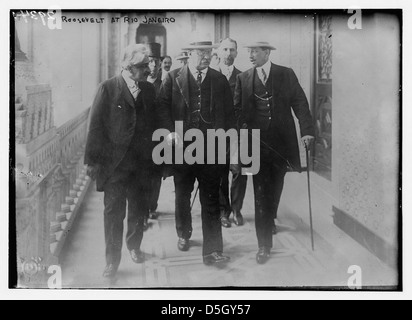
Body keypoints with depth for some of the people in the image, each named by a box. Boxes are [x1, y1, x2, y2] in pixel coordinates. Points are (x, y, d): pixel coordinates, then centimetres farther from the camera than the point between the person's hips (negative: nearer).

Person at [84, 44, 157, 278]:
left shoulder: (149, 90, 6)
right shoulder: (108, 88, -6)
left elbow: (154, 124, 8)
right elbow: (96, 126, -8)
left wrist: (154, 157, 2)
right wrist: (93, 161, -11)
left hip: (141, 163, 4)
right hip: (113, 163, -4)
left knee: (139, 209, 14)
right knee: (114, 212, 2)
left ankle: (134, 245, 37)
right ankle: (113, 258, 15)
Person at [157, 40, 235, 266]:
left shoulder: (220, 80, 7)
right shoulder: (173, 79, 2)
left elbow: (229, 113, 8)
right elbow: (163, 107, -3)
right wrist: (171, 132, -16)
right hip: (182, 147, 1)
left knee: (211, 200, -1)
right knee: (182, 195, 17)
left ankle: (212, 250, 2)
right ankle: (184, 235, 40)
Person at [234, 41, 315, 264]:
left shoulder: (286, 75, 3)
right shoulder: (243, 78, 6)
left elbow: (300, 103, -1)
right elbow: (237, 109, 6)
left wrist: (307, 130, -13)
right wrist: (245, 129, -11)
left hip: (282, 142, 0)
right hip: (258, 142, 0)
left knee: (276, 187, 10)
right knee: (261, 193, -3)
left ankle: (271, 218, 41)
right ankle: (264, 245, 3)